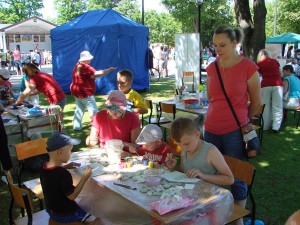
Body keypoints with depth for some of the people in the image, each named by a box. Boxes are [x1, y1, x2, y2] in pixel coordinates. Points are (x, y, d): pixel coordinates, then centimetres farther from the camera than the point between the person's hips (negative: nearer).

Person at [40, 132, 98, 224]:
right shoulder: (63, 174, -35)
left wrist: (64, 167, 2)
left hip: (50, 210, 8)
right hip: (65, 215, -8)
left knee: (80, 204, 31)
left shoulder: (44, 167, -12)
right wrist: (85, 178, -22)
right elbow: (72, 196, -25)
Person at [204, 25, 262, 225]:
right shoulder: (212, 68, 4)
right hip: (211, 129, 5)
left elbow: (257, 102, 1)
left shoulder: (248, 67, -9)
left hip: (235, 131, -4)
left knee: (237, 177, 7)